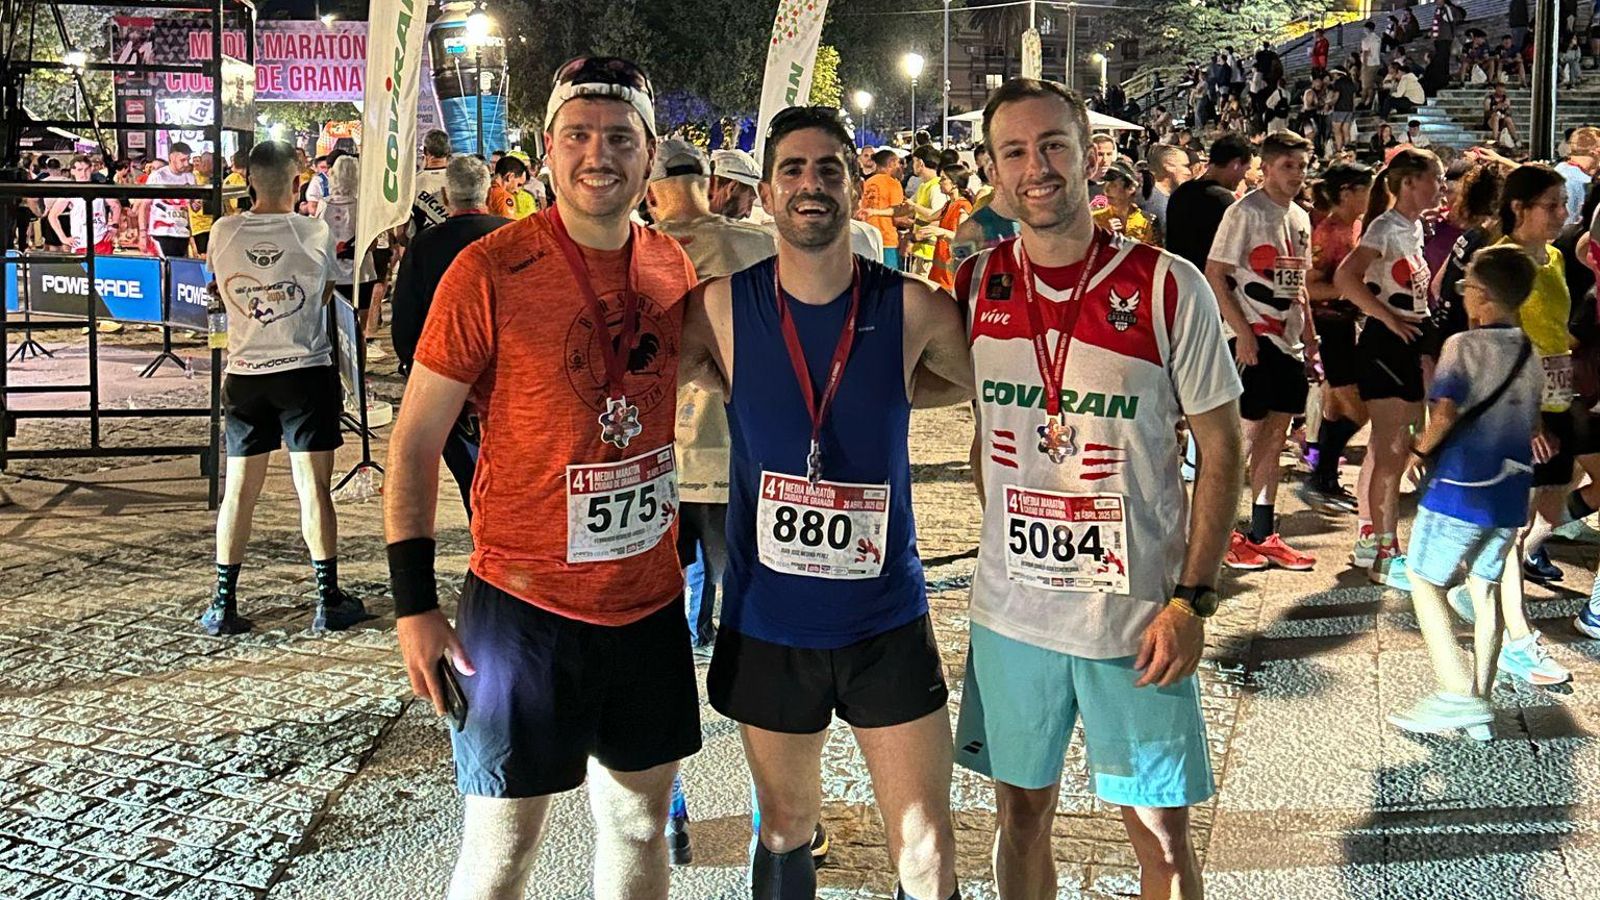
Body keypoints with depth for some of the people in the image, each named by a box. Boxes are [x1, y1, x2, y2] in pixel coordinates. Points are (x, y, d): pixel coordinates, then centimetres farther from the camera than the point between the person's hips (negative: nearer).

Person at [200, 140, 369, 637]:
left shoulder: (223, 233, -3)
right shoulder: (316, 233, -9)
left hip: (244, 373, 2)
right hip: (307, 370, -2)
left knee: (238, 490, 9)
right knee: (314, 487, 2)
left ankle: (223, 605, 13)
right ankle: (328, 601, 6)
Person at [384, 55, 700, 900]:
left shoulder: (672, 265, 2)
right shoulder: (489, 271, -13)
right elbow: (414, 440, -8)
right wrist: (413, 603, -11)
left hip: (650, 601, 5)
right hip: (524, 603, -5)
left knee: (641, 822, 18)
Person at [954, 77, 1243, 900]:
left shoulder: (1168, 288, -11)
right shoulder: (973, 286, -1)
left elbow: (1219, 448, -5)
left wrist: (1191, 598, -11)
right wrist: (1004, 541, 7)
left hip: (1137, 612, -3)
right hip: (1009, 608, 3)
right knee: (1021, 811, 17)